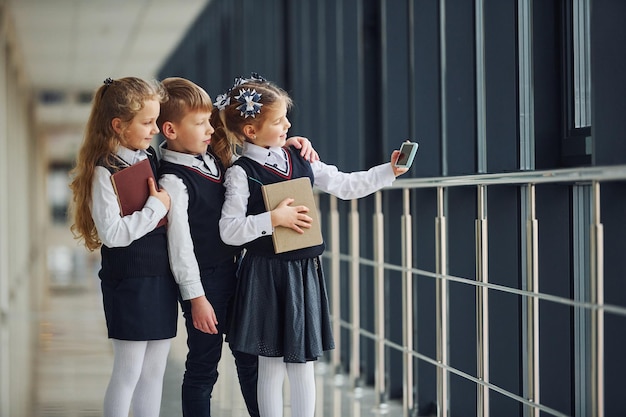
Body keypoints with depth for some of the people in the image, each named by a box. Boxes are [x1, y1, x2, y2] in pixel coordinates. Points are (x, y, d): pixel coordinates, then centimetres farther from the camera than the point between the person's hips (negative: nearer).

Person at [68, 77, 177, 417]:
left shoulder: (151, 158, 7)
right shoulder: (105, 171, -14)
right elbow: (113, 233, -22)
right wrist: (156, 206, -17)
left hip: (162, 276, 7)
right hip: (129, 280, -7)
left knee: (154, 370, 12)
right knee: (128, 371, -1)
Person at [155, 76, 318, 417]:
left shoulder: (213, 157, 3)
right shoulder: (173, 180, -19)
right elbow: (179, 243, -20)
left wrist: (289, 144, 4)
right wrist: (196, 298, -19)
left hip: (232, 272, 8)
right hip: (204, 280, -8)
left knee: (249, 357, 16)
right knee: (203, 366, 3)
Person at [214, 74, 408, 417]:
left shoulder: (300, 160, 8)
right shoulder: (241, 173, -9)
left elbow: (345, 186, 13)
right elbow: (229, 231, -15)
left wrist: (389, 171, 6)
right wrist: (274, 219, -21)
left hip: (305, 272, 5)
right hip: (267, 275, -5)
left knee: (303, 364, 10)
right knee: (271, 367, 4)